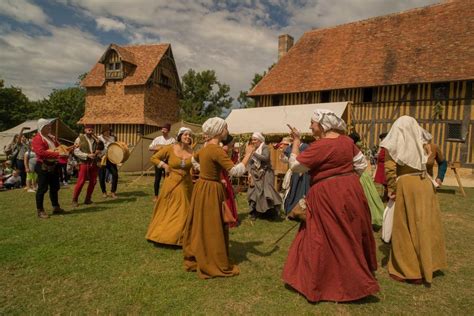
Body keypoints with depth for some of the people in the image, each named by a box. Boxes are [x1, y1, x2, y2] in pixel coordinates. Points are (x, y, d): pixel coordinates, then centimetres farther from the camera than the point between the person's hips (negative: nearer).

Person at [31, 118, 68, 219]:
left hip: (53, 165, 9)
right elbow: (41, 152, -25)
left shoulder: (51, 137, 15)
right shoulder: (37, 139, -13)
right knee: (42, 188, -3)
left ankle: (56, 207, 25)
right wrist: (58, 154, -30)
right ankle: (40, 210, 6)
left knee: (55, 187, 15)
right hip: (43, 166, -9)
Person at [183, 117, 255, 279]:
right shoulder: (217, 150, -23)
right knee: (211, 229, 2)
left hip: (202, 187, 9)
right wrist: (248, 154, -16)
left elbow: (195, 158, 29)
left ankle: (194, 259, 33)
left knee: (200, 225, 19)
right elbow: (236, 171, -27)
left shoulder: (205, 148, 6)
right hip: (210, 191, -9)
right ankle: (214, 265, 15)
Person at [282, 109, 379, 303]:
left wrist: (296, 141, -5)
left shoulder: (320, 146, -19)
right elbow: (361, 164, 11)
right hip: (349, 191, 8)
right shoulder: (346, 141, 4)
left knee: (332, 238, 3)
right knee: (350, 235, 21)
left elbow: (295, 166, -13)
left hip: (328, 196, -8)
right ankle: (356, 277, 40)